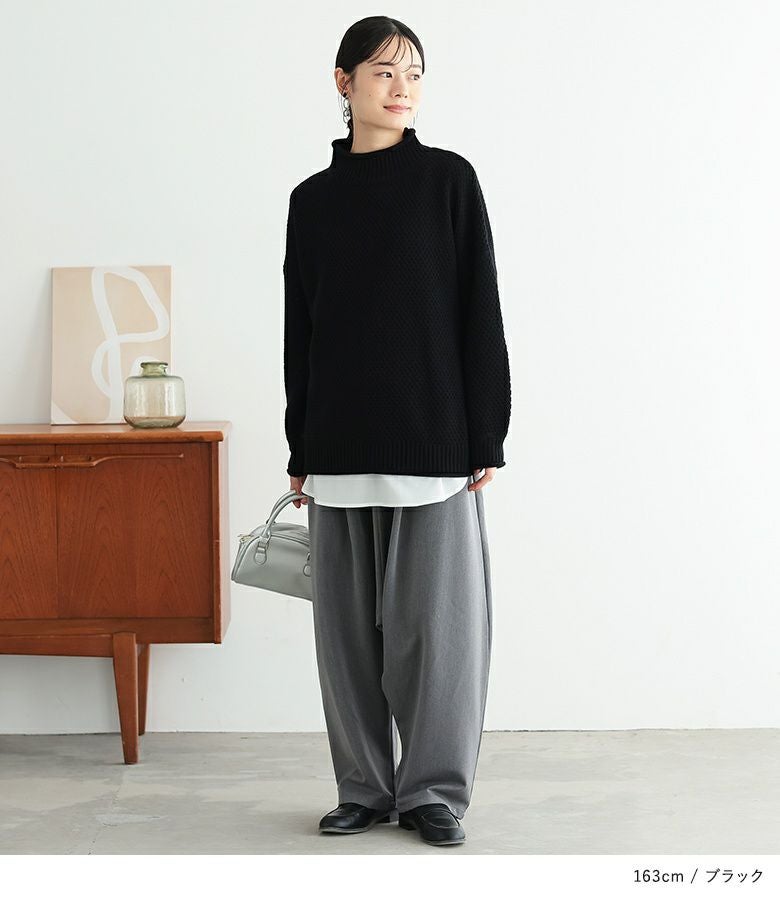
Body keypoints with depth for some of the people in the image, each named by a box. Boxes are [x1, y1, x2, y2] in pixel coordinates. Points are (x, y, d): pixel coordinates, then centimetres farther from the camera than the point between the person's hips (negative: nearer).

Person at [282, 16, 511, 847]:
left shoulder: (448, 179, 1)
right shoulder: (312, 198, 9)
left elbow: (479, 313, -2)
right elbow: (300, 329, 11)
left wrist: (486, 438, -7)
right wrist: (300, 450, 10)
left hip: (433, 437, -3)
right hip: (340, 445, 3)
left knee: (436, 616, 0)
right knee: (349, 620, 6)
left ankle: (434, 788, 12)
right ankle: (365, 787, 18)